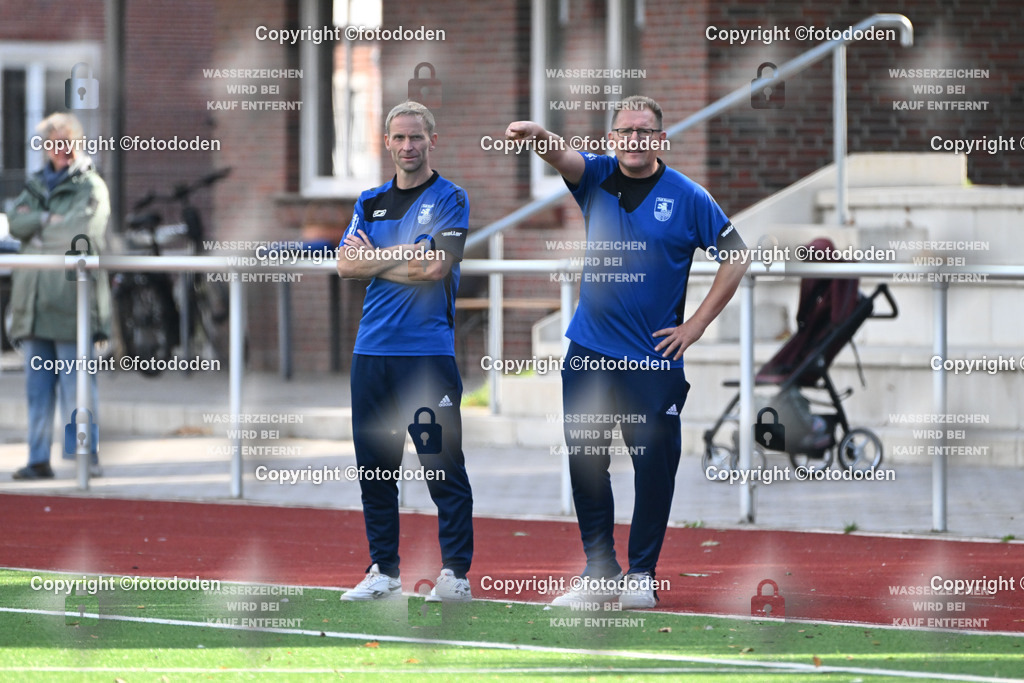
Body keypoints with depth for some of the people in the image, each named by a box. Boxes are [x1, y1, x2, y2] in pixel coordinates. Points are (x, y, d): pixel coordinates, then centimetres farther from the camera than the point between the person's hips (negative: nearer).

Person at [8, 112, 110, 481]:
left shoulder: (91, 186, 3)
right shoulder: (36, 185, 20)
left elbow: (85, 231, -11)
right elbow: (17, 223, 5)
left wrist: (39, 227, -1)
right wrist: (50, 219, -10)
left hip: (71, 298, -6)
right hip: (34, 300, 6)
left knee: (76, 383, -7)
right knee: (37, 386, 6)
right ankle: (39, 459, 8)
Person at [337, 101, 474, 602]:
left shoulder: (450, 199, 1)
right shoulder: (370, 202, 16)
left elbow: (435, 267, -12)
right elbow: (346, 263, 4)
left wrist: (376, 258, -1)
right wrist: (403, 256, -6)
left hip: (428, 350, -5)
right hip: (372, 349, 5)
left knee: (443, 465, -6)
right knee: (374, 465, 7)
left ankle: (455, 574, -3)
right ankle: (383, 570, 14)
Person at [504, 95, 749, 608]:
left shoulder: (687, 197, -4)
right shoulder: (597, 177, 4)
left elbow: (735, 258, 1)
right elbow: (563, 157, -17)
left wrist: (696, 325, -4)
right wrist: (539, 137, -42)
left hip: (653, 358, -3)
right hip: (589, 352, 3)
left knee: (654, 467, 1)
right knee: (585, 463, 6)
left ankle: (641, 575, 14)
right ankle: (599, 571, 16)